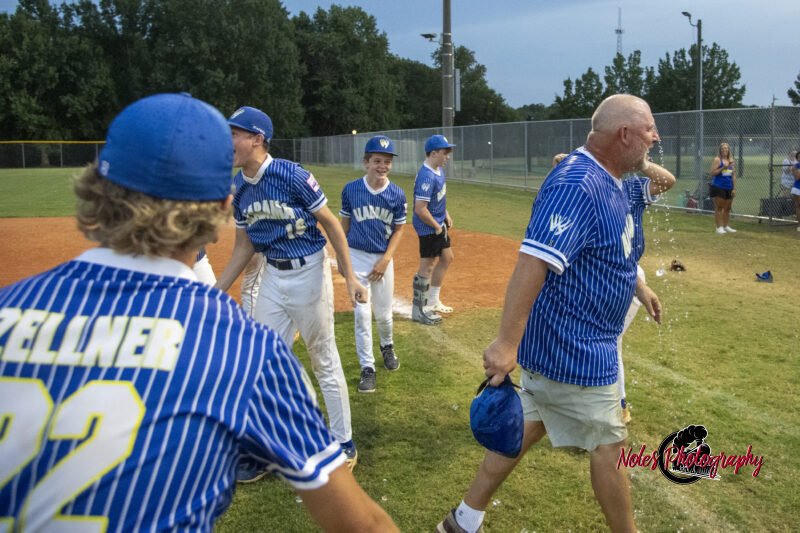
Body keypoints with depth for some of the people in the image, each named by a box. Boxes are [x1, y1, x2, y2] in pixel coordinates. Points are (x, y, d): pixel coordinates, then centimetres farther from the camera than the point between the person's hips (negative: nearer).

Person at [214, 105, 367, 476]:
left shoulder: (292, 175, -18)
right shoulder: (238, 187, 1)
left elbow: (331, 223, -11)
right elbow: (243, 246, 10)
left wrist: (349, 277, -12)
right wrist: (216, 292, 9)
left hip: (309, 272, -6)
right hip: (272, 276, 7)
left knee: (324, 361, 5)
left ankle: (344, 444, 23)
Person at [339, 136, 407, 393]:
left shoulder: (397, 194, -8)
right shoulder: (351, 189, -9)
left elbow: (399, 229, 1)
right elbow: (344, 224, 3)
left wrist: (386, 259, -8)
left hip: (383, 258, 1)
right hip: (357, 257, -1)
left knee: (383, 313, 12)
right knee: (362, 313, -1)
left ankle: (387, 346, 44)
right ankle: (367, 368, 10)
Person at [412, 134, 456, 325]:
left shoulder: (439, 170, 5)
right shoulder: (427, 176, -26)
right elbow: (420, 209, -29)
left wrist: (446, 215, 14)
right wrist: (437, 227, -18)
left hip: (439, 224, 10)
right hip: (429, 228, -10)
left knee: (446, 258, 20)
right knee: (427, 267, -2)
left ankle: (433, 301, 34)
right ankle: (418, 310, 9)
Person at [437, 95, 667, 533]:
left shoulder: (610, 183, 9)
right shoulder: (576, 185, -24)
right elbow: (533, 260, -34)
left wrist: (636, 286, 37)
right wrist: (507, 342, -39)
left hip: (558, 343, 10)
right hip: (575, 350, -10)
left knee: (529, 425, 17)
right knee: (607, 446, 8)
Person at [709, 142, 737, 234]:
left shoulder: (732, 161, 12)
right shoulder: (717, 160, -5)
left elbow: (734, 175, 13)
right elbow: (712, 173, -12)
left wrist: (734, 188, 7)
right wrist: (723, 168, -22)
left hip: (729, 188, 6)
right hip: (718, 187, -6)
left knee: (727, 208, 10)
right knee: (719, 207, -3)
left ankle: (726, 226, 19)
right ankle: (719, 227, 0)